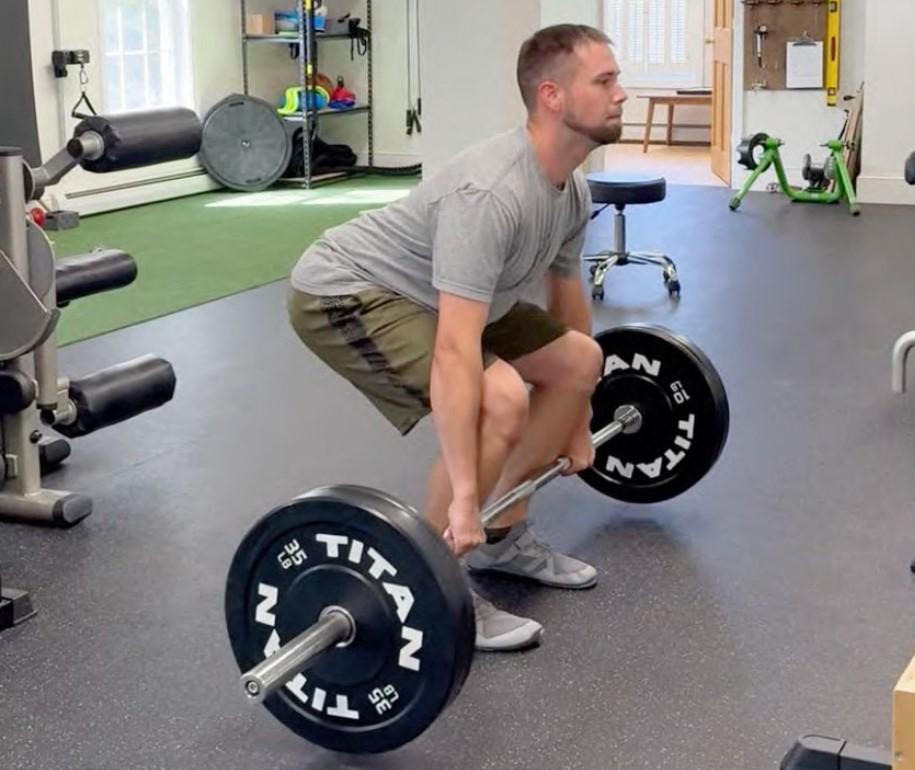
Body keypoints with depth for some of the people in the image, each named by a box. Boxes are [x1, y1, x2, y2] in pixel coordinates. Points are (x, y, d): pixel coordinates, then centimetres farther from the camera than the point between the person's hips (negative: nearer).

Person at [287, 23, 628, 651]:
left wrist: (578, 427, 20)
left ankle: (503, 539, 19)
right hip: (343, 293, -10)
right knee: (499, 401, -28)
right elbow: (455, 353, -39)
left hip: (425, 294, 10)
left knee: (579, 360, 9)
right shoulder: (492, 194, -33)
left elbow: (569, 300, 14)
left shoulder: (572, 190, -2)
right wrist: (464, 498, -38)